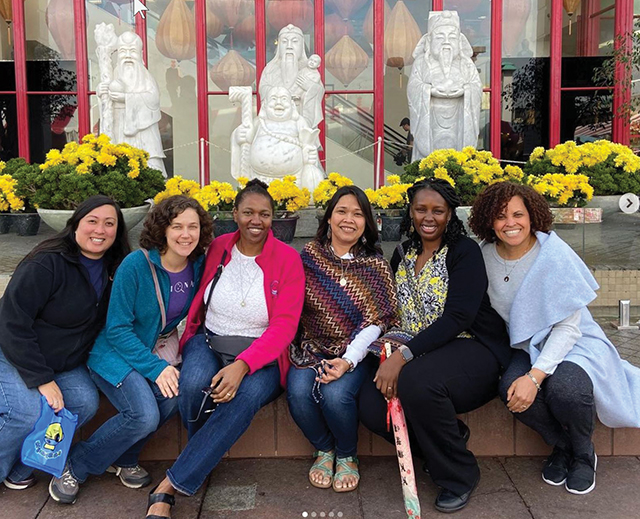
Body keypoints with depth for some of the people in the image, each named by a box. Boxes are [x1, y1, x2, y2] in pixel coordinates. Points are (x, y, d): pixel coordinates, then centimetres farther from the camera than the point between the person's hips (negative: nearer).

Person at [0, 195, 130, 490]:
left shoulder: (114, 270, -2)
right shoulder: (47, 264, -24)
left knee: (86, 403, -15)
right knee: (29, 412, -26)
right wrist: (42, 380, -25)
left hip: (63, 363, 6)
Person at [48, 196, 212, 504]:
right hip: (114, 353, -5)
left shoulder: (198, 266, -5)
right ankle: (74, 465, -1)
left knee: (173, 397, -25)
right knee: (145, 416, -26)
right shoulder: (137, 264, -19)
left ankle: (123, 458, 2)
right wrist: (155, 367, -24)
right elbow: (117, 329, -16)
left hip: (153, 351, 5)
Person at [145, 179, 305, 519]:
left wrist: (242, 365, -26)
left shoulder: (288, 259, -6)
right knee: (195, 383, -33)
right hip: (208, 342, 2)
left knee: (249, 394, -35)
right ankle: (203, 458, 0)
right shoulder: (216, 248, 2)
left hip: (261, 354, -1)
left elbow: (284, 325, -13)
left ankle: (170, 486, -25)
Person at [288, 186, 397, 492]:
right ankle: (324, 450, 6)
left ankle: (347, 456, 3)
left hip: (355, 352, -2)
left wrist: (348, 360, -21)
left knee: (335, 393, -30)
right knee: (298, 392, -26)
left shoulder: (375, 265, -1)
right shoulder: (309, 255, 3)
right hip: (312, 349, 2)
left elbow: (376, 320, -8)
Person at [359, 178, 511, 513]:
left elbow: (457, 318, -18)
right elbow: (395, 313, 14)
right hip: (417, 355, 6)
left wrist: (404, 356, -26)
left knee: (415, 381, -36)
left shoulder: (464, 251, -7)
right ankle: (448, 437, 8)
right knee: (371, 406, -21)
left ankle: (459, 474, -9)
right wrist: (390, 352, -7)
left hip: (473, 350, -5)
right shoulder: (403, 255, 13)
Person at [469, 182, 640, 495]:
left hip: (573, 344, -3)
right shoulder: (486, 257, -7)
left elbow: (568, 327, -19)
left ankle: (584, 454, 2)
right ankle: (561, 446, 3)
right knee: (511, 389, -29)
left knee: (563, 388, -34)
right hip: (526, 348, 3)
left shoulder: (555, 255, -19)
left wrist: (535, 376, -30)